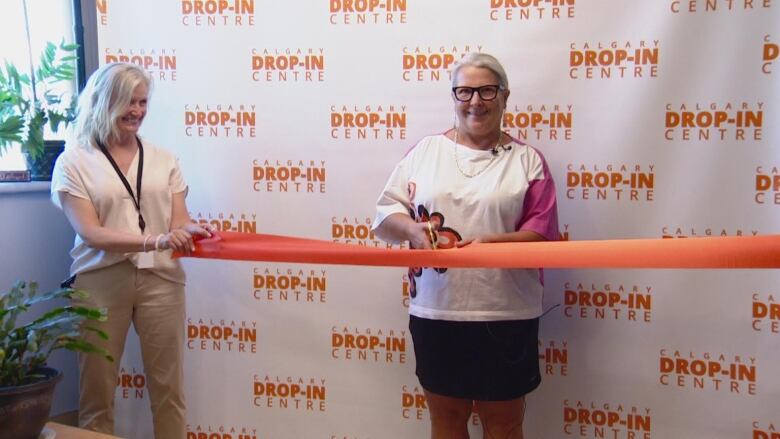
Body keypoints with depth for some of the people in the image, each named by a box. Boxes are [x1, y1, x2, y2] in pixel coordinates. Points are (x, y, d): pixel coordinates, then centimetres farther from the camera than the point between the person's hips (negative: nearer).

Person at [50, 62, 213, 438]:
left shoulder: (162, 160, 10)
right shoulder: (74, 161, -1)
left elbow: (179, 220, 3)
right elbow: (89, 233, -12)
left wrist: (190, 232, -23)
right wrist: (154, 241, -26)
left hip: (160, 279, 2)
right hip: (101, 283, -2)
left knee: (168, 387, 7)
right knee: (97, 390, 7)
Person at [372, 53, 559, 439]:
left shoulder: (526, 159, 2)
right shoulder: (426, 150, 7)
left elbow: (543, 234, -3)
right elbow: (385, 211, 5)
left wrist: (493, 242, -20)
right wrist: (411, 228, -16)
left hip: (505, 315, -1)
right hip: (435, 311, 2)